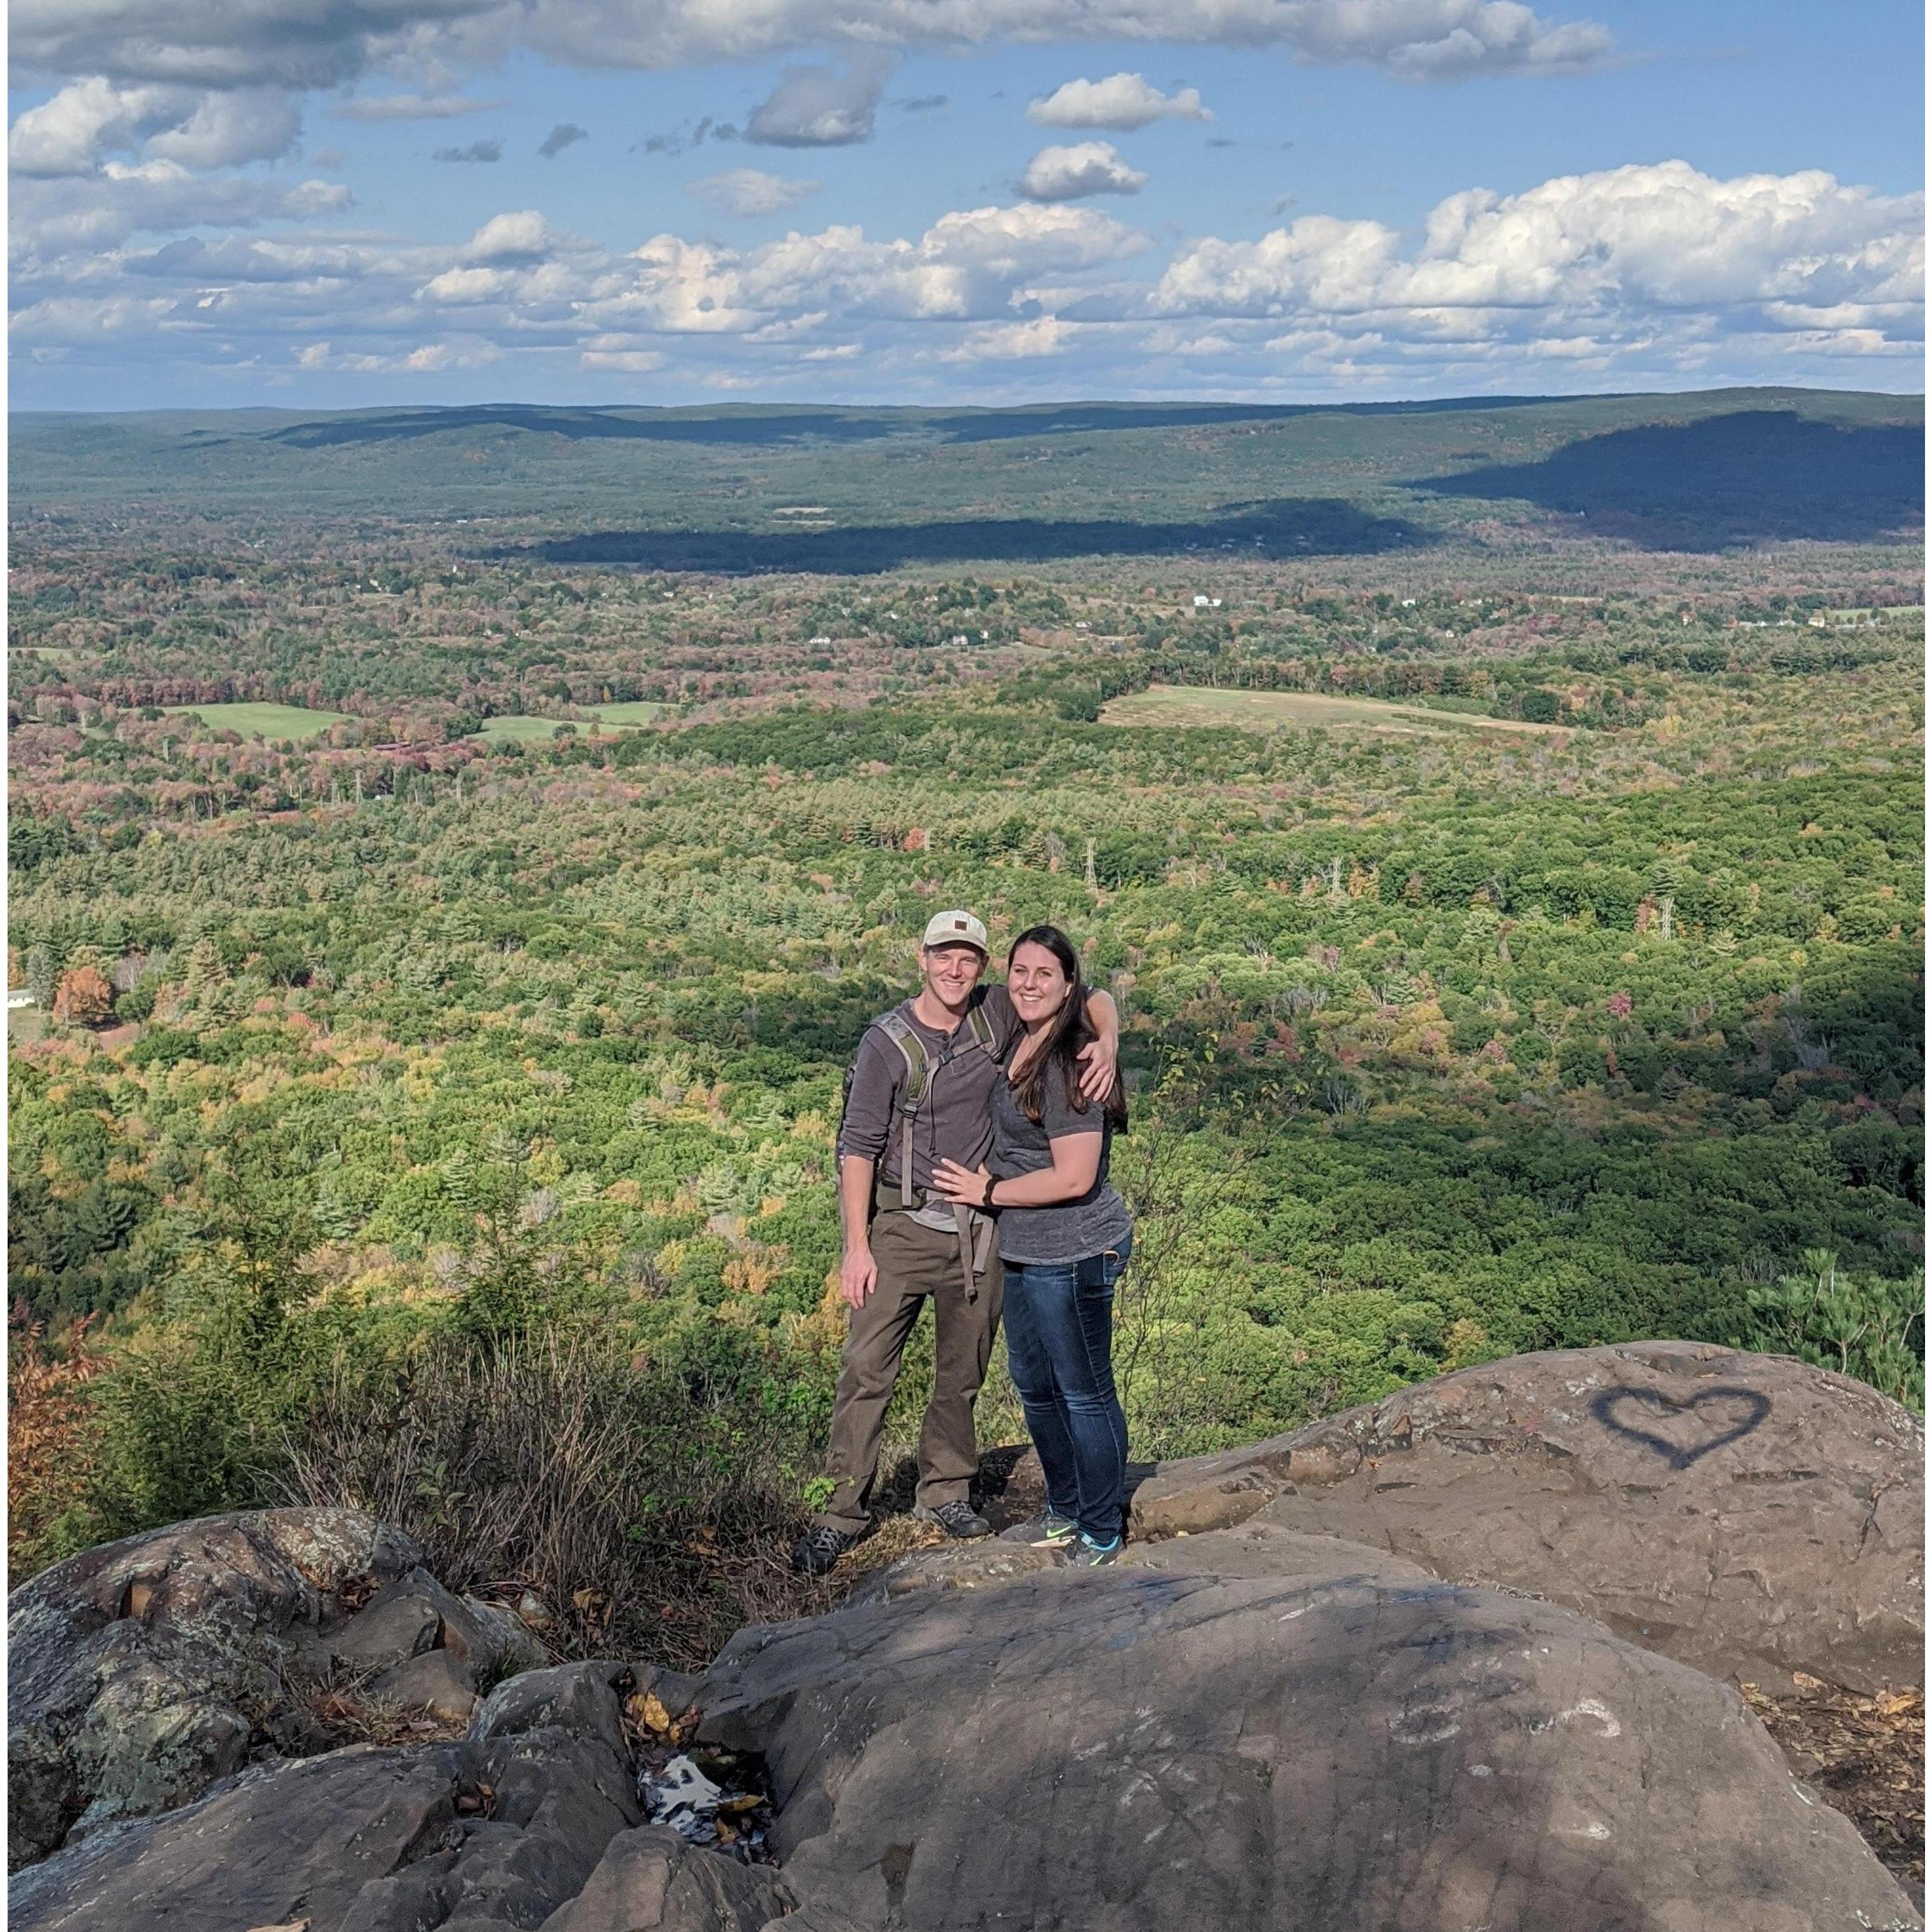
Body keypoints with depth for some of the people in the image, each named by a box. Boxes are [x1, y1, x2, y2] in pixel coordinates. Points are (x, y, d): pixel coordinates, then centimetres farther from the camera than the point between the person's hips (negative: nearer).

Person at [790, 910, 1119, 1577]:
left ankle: (944, 1491, 30)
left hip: (980, 1228, 3)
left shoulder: (997, 1015, -2)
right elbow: (859, 1145, -9)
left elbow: (1093, 999, 6)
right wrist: (857, 1246, -12)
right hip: (904, 1224, -3)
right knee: (867, 1367, -6)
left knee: (964, 1372, 14)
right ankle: (842, 1511, 4)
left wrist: (1106, 1042, -17)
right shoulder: (888, 1041, -11)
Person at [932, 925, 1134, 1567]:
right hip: (1027, 1251, 10)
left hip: (1074, 1254, -10)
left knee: (1085, 1392, 5)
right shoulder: (1023, 1046, 7)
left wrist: (990, 1192, -13)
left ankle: (1102, 1534, 22)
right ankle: (1066, 1512, 40)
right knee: (1034, 1386, 22)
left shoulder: (1070, 1063, -21)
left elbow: (1074, 1178, -24)